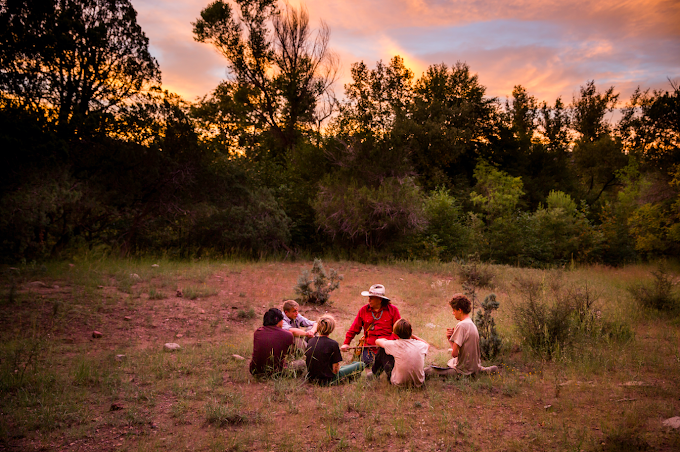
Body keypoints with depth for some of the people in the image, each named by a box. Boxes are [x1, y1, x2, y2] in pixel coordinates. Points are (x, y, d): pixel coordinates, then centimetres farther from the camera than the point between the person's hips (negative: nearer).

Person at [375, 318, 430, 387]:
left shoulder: (394, 345, -20)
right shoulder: (420, 345, -11)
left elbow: (377, 341, 2)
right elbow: (428, 345, 18)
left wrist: (388, 341, 21)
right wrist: (413, 336, 16)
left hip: (399, 383, -2)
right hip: (419, 382, 3)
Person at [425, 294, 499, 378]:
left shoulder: (461, 325, -18)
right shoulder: (472, 325, 10)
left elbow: (454, 353, -20)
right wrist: (450, 339, -2)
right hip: (474, 367, 8)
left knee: (428, 371, -11)